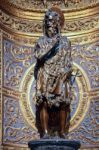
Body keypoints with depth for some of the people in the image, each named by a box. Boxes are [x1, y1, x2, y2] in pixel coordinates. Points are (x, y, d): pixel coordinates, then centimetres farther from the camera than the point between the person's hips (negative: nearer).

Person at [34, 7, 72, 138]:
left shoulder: (65, 41, 11)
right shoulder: (41, 41, 10)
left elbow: (68, 62, 8)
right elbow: (38, 55, -8)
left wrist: (65, 71, -9)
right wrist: (51, 44, -13)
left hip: (61, 78, 0)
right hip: (45, 78, 0)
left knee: (63, 104, -7)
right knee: (44, 104, -10)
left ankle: (62, 132, -1)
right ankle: (45, 132, -11)